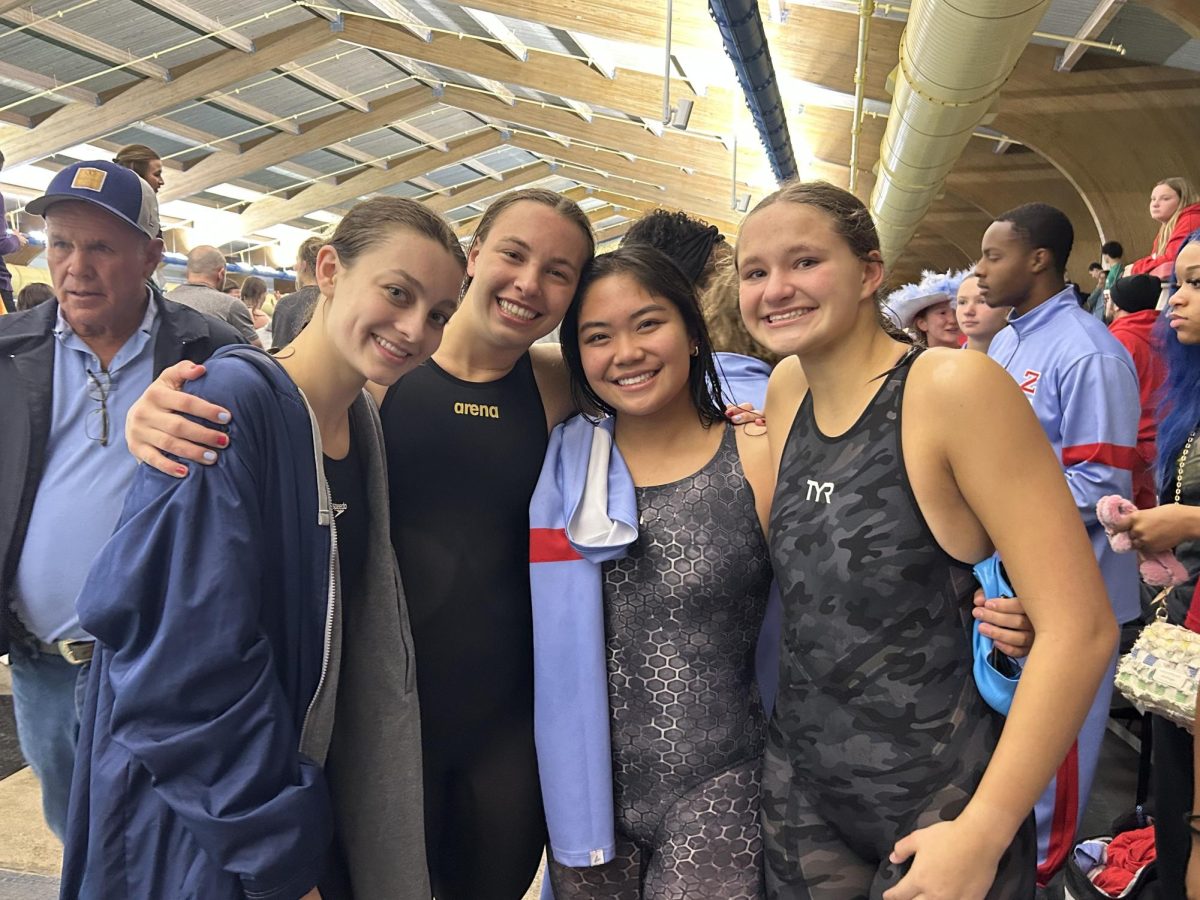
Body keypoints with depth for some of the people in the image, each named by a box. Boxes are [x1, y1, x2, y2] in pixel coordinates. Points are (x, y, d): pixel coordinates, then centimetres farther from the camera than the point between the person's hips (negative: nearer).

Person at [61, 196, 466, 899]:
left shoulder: (364, 424, -1)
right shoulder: (231, 403, -23)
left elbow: (357, 641, 6)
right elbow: (196, 666, -25)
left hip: (315, 795, 6)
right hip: (195, 824, -6)